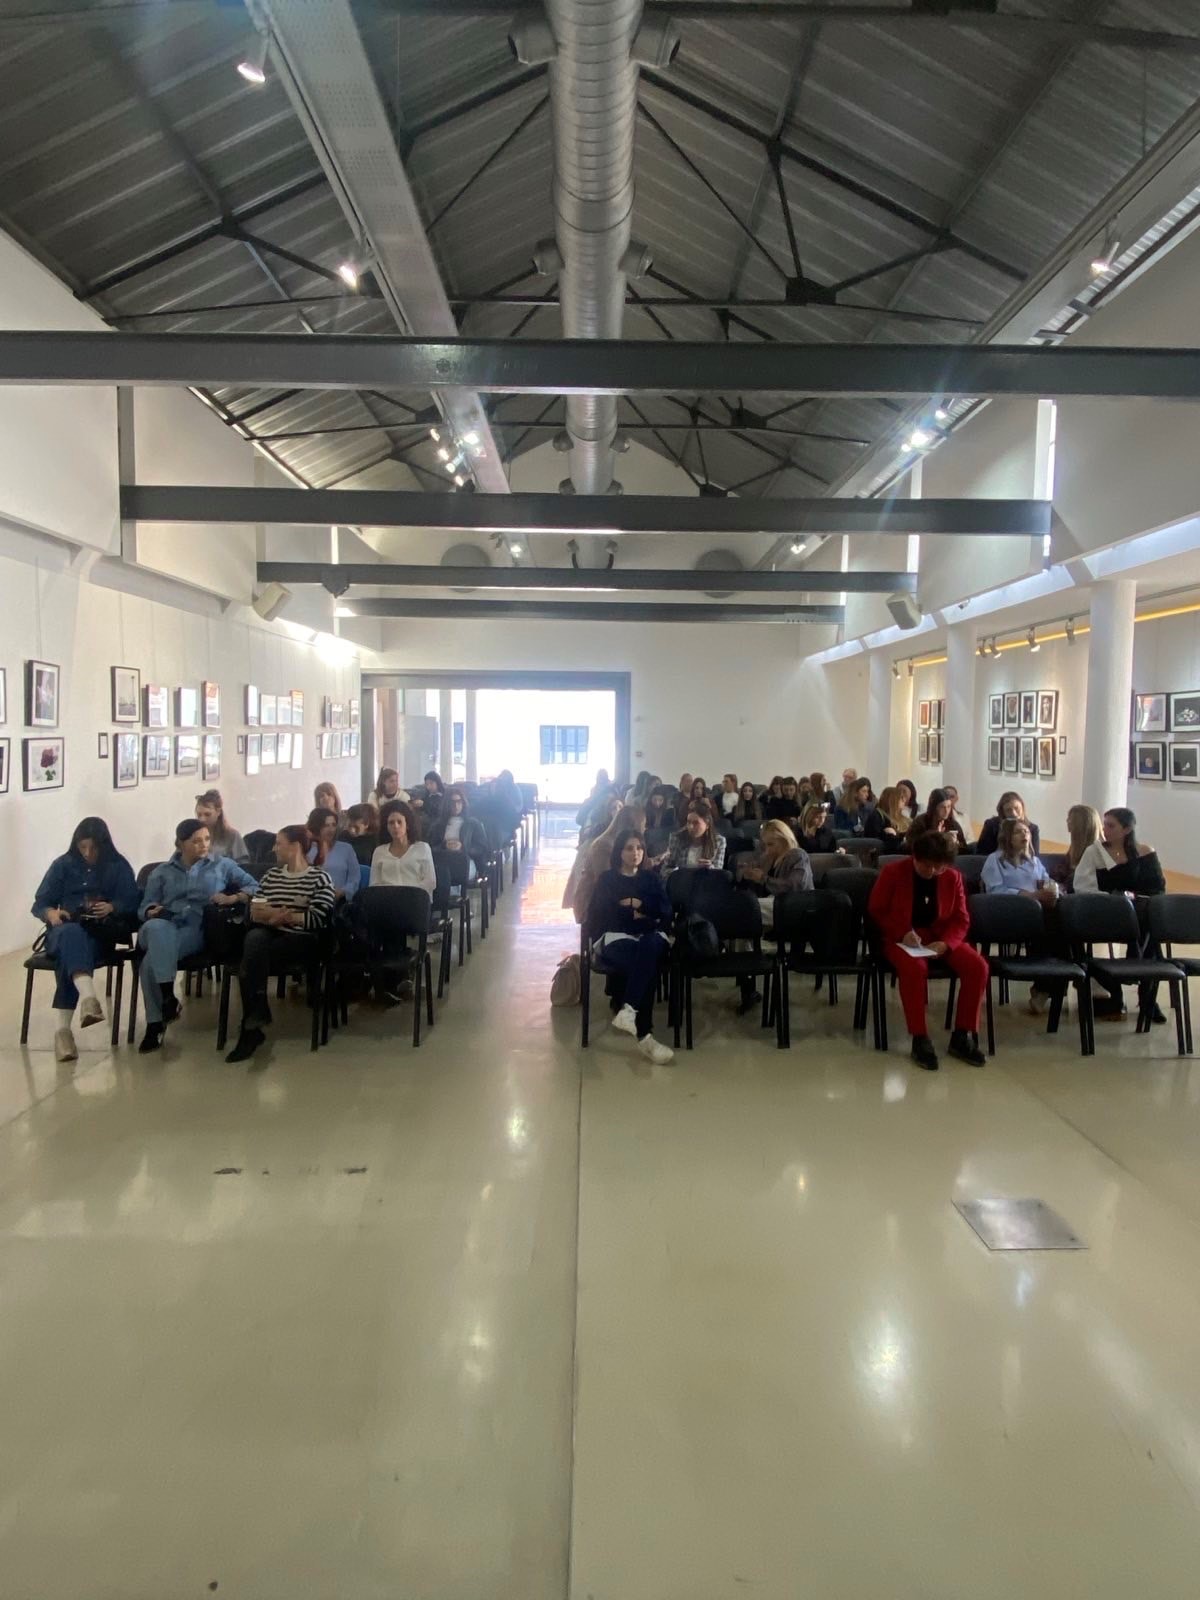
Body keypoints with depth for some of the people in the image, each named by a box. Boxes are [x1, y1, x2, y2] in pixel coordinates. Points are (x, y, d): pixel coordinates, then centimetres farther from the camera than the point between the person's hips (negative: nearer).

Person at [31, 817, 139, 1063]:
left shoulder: (118, 866, 9)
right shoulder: (63, 864, 12)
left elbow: (131, 903, 1)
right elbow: (39, 904, 8)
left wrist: (112, 907, -21)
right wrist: (51, 913, -16)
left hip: (99, 933, 0)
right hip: (64, 931, 0)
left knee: (72, 952, -36)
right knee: (73, 934, -39)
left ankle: (62, 1027, -48)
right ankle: (88, 996, -68)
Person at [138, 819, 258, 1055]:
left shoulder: (223, 865, 17)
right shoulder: (161, 872, 22)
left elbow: (254, 886, 11)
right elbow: (144, 907, 16)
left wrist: (232, 898, -8)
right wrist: (152, 911, -8)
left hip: (198, 931, -2)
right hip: (163, 930, 2)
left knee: (152, 960, -31)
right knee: (156, 927, -37)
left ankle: (155, 1025, -23)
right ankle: (168, 997, -35)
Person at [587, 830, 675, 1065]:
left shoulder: (652, 878, 24)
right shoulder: (607, 879, 15)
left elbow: (666, 911, 8)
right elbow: (606, 915, -1)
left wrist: (637, 903, -1)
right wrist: (644, 916, 3)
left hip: (650, 937, 2)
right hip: (615, 937, -2)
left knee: (650, 947, -39)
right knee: (647, 965, -37)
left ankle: (628, 1010, -49)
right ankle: (644, 1034, -42)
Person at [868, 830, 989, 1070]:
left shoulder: (953, 877, 1)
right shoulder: (893, 872, -8)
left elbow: (961, 920, 3)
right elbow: (875, 911, -3)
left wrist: (946, 943, -18)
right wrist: (902, 933, -19)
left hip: (940, 937, 4)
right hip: (901, 938, -4)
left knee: (977, 966, -21)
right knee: (914, 967, -38)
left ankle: (962, 1035, -10)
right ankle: (920, 1039, -26)